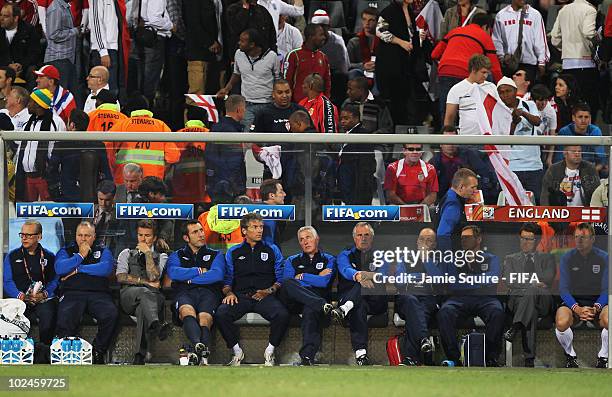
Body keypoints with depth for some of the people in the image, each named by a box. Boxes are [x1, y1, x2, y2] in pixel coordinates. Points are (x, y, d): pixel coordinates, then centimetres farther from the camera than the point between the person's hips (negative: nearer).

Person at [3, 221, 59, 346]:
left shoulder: (49, 257, 16)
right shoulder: (12, 256, 16)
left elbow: (55, 280, 9)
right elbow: (7, 281, 8)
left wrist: (45, 293, -11)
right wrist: (19, 295, -11)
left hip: (43, 299, 0)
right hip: (19, 299, 0)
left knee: (48, 315, -33)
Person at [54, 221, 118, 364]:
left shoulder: (103, 252, 22)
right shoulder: (66, 251, 23)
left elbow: (106, 268, -1)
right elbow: (59, 268, 1)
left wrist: (78, 269, -2)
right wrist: (80, 255, 3)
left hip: (98, 294, 1)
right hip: (72, 294, -1)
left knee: (111, 314, -32)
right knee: (65, 317, -36)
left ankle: (98, 351, -18)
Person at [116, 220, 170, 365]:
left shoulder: (161, 256, 24)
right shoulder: (127, 254, 27)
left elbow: (153, 276, 2)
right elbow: (121, 277, 9)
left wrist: (148, 252, 6)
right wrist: (146, 282, 1)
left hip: (151, 296, 0)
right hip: (129, 293, 0)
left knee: (142, 308, -39)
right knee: (144, 292, -39)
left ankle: (140, 355, -52)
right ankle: (156, 324, -72)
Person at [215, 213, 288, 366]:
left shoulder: (272, 251, 17)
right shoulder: (233, 253, 19)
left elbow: (280, 279, 11)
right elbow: (227, 280, 15)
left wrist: (269, 291, -7)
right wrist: (229, 293, -7)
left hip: (265, 296, 0)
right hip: (240, 296, 1)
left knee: (282, 315, -33)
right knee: (221, 314, -31)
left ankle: (270, 351, -12)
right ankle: (237, 351, -14)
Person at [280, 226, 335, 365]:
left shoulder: (328, 260, 20)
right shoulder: (292, 261, 26)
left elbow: (324, 282, 0)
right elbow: (286, 282, 4)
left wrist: (302, 276, 7)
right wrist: (316, 278, 4)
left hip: (317, 298, -2)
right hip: (296, 302, 2)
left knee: (310, 310, -41)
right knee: (288, 284, -33)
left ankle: (307, 356, -55)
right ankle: (324, 306, -48)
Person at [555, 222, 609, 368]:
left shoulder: (603, 258, -1)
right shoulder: (567, 258, 0)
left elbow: (606, 290, -3)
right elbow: (563, 289, -4)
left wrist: (596, 308, -23)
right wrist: (577, 309, -23)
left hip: (598, 301, 0)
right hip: (573, 301, 1)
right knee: (561, 322, -34)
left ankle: (603, 357, -7)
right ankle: (570, 356, -4)